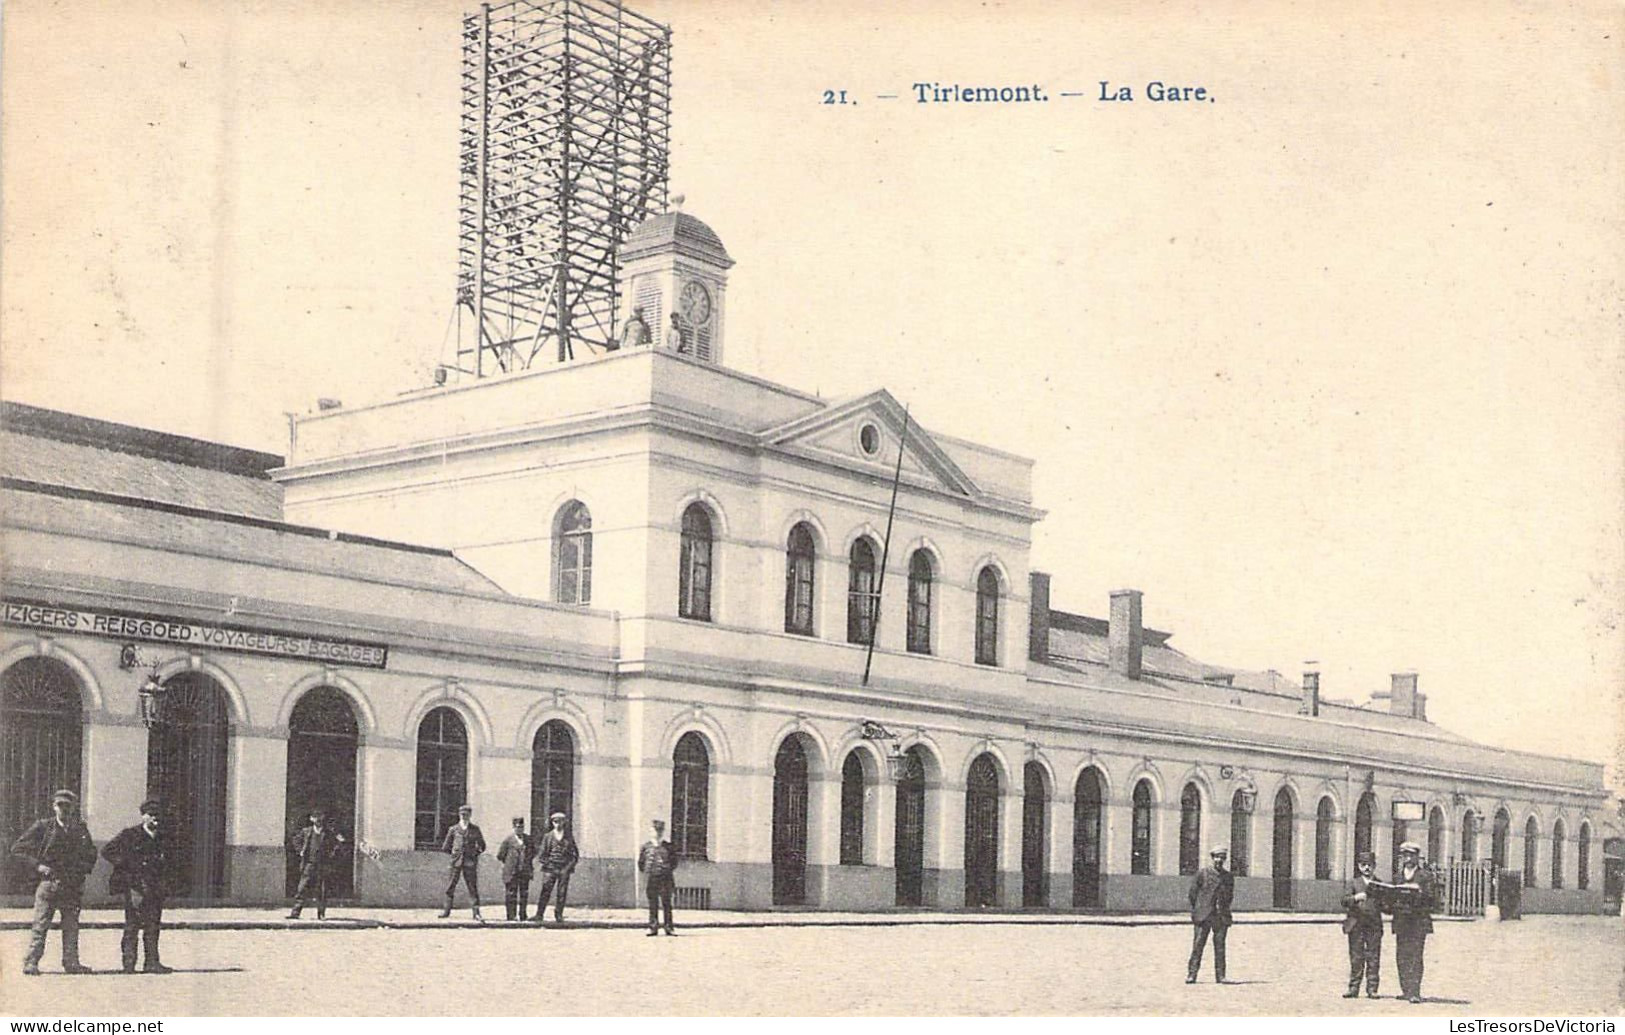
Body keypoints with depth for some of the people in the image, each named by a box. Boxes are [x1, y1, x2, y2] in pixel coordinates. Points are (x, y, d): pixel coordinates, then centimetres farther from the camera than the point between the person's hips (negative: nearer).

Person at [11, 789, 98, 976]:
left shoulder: (81, 829, 12)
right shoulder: (43, 827, 2)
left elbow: (91, 854, 25)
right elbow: (17, 849, 2)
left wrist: (84, 869, 7)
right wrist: (37, 866, -7)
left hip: (73, 885, 3)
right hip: (48, 882, -3)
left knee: (72, 925, 4)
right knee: (40, 924, -6)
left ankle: (71, 962, 9)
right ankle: (31, 962, -3)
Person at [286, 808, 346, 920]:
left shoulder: (329, 834, 2)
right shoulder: (306, 832, 6)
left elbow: (339, 849, 8)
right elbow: (296, 839, 23)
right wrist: (300, 851, 12)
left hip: (323, 866, -1)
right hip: (308, 865, 1)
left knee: (321, 891, 1)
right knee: (302, 889, -3)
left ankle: (321, 914, 11)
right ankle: (295, 912, -1)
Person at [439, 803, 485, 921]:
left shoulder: (475, 830, 8)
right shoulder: (453, 830, 7)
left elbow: (482, 846, 17)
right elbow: (445, 847, 14)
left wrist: (475, 854, 7)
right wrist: (454, 853, 7)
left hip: (470, 863, -1)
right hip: (456, 862, 1)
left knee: (473, 887, -3)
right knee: (450, 887, 1)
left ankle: (476, 913, -3)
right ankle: (446, 910, 9)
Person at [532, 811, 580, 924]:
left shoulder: (569, 837, 9)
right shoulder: (547, 836, 6)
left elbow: (575, 854, 10)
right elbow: (541, 854, 6)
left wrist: (569, 866, -2)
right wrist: (547, 863, -8)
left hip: (564, 869, 2)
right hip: (550, 868, -2)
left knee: (562, 893, 1)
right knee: (545, 892, -8)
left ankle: (559, 916, 8)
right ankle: (539, 915, -6)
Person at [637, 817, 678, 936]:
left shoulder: (668, 847, 6)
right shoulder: (646, 847, 6)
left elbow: (674, 861, 14)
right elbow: (640, 862, 13)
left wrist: (669, 870, 5)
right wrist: (646, 872, 6)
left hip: (665, 879, 0)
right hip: (651, 880, 0)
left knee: (667, 903, 1)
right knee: (653, 905, 2)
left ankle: (669, 927, 5)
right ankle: (653, 927, 6)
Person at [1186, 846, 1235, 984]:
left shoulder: (1229, 876, 10)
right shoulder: (1202, 873, 2)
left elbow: (1230, 895, 20)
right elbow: (1193, 892, 4)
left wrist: (1224, 909, 12)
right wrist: (1194, 910, 0)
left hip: (1221, 917, 3)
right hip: (1203, 915, -3)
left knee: (1220, 947, 3)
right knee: (1198, 945, -4)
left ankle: (1220, 976, 8)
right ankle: (1191, 975, -1)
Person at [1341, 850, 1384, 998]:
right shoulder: (1354, 883, 9)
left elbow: (1384, 904, 16)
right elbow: (1344, 901, -2)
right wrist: (1355, 898, -21)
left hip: (1374, 926, 1)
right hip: (1356, 924, -1)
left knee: (1373, 959, 0)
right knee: (1356, 959, 1)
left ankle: (1372, 989, 5)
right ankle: (1353, 988, 6)